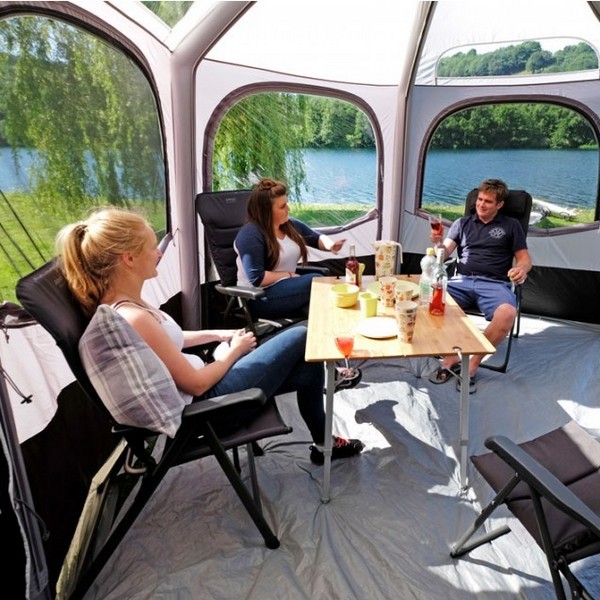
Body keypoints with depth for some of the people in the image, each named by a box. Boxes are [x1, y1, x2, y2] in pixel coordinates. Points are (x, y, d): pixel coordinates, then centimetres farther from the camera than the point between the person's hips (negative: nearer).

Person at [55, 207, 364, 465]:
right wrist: (234, 351, -7)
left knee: (306, 371, 16)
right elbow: (197, 384, -24)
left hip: (200, 383, 9)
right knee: (302, 339, 3)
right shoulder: (134, 319, -31)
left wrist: (216, 334, 7)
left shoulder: (115, 303, -2)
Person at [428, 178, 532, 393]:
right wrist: (438, 243, -14)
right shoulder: (463, 223, 20)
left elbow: (525, 259, 13)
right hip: (462, 281, 2)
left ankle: (473, 364, -16)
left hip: (494, 284, -1)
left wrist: (522, 269, -12)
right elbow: (445, 254, 10)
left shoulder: (511, 226, 16)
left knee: (507, 314, -36)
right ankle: (450, 358, -15)